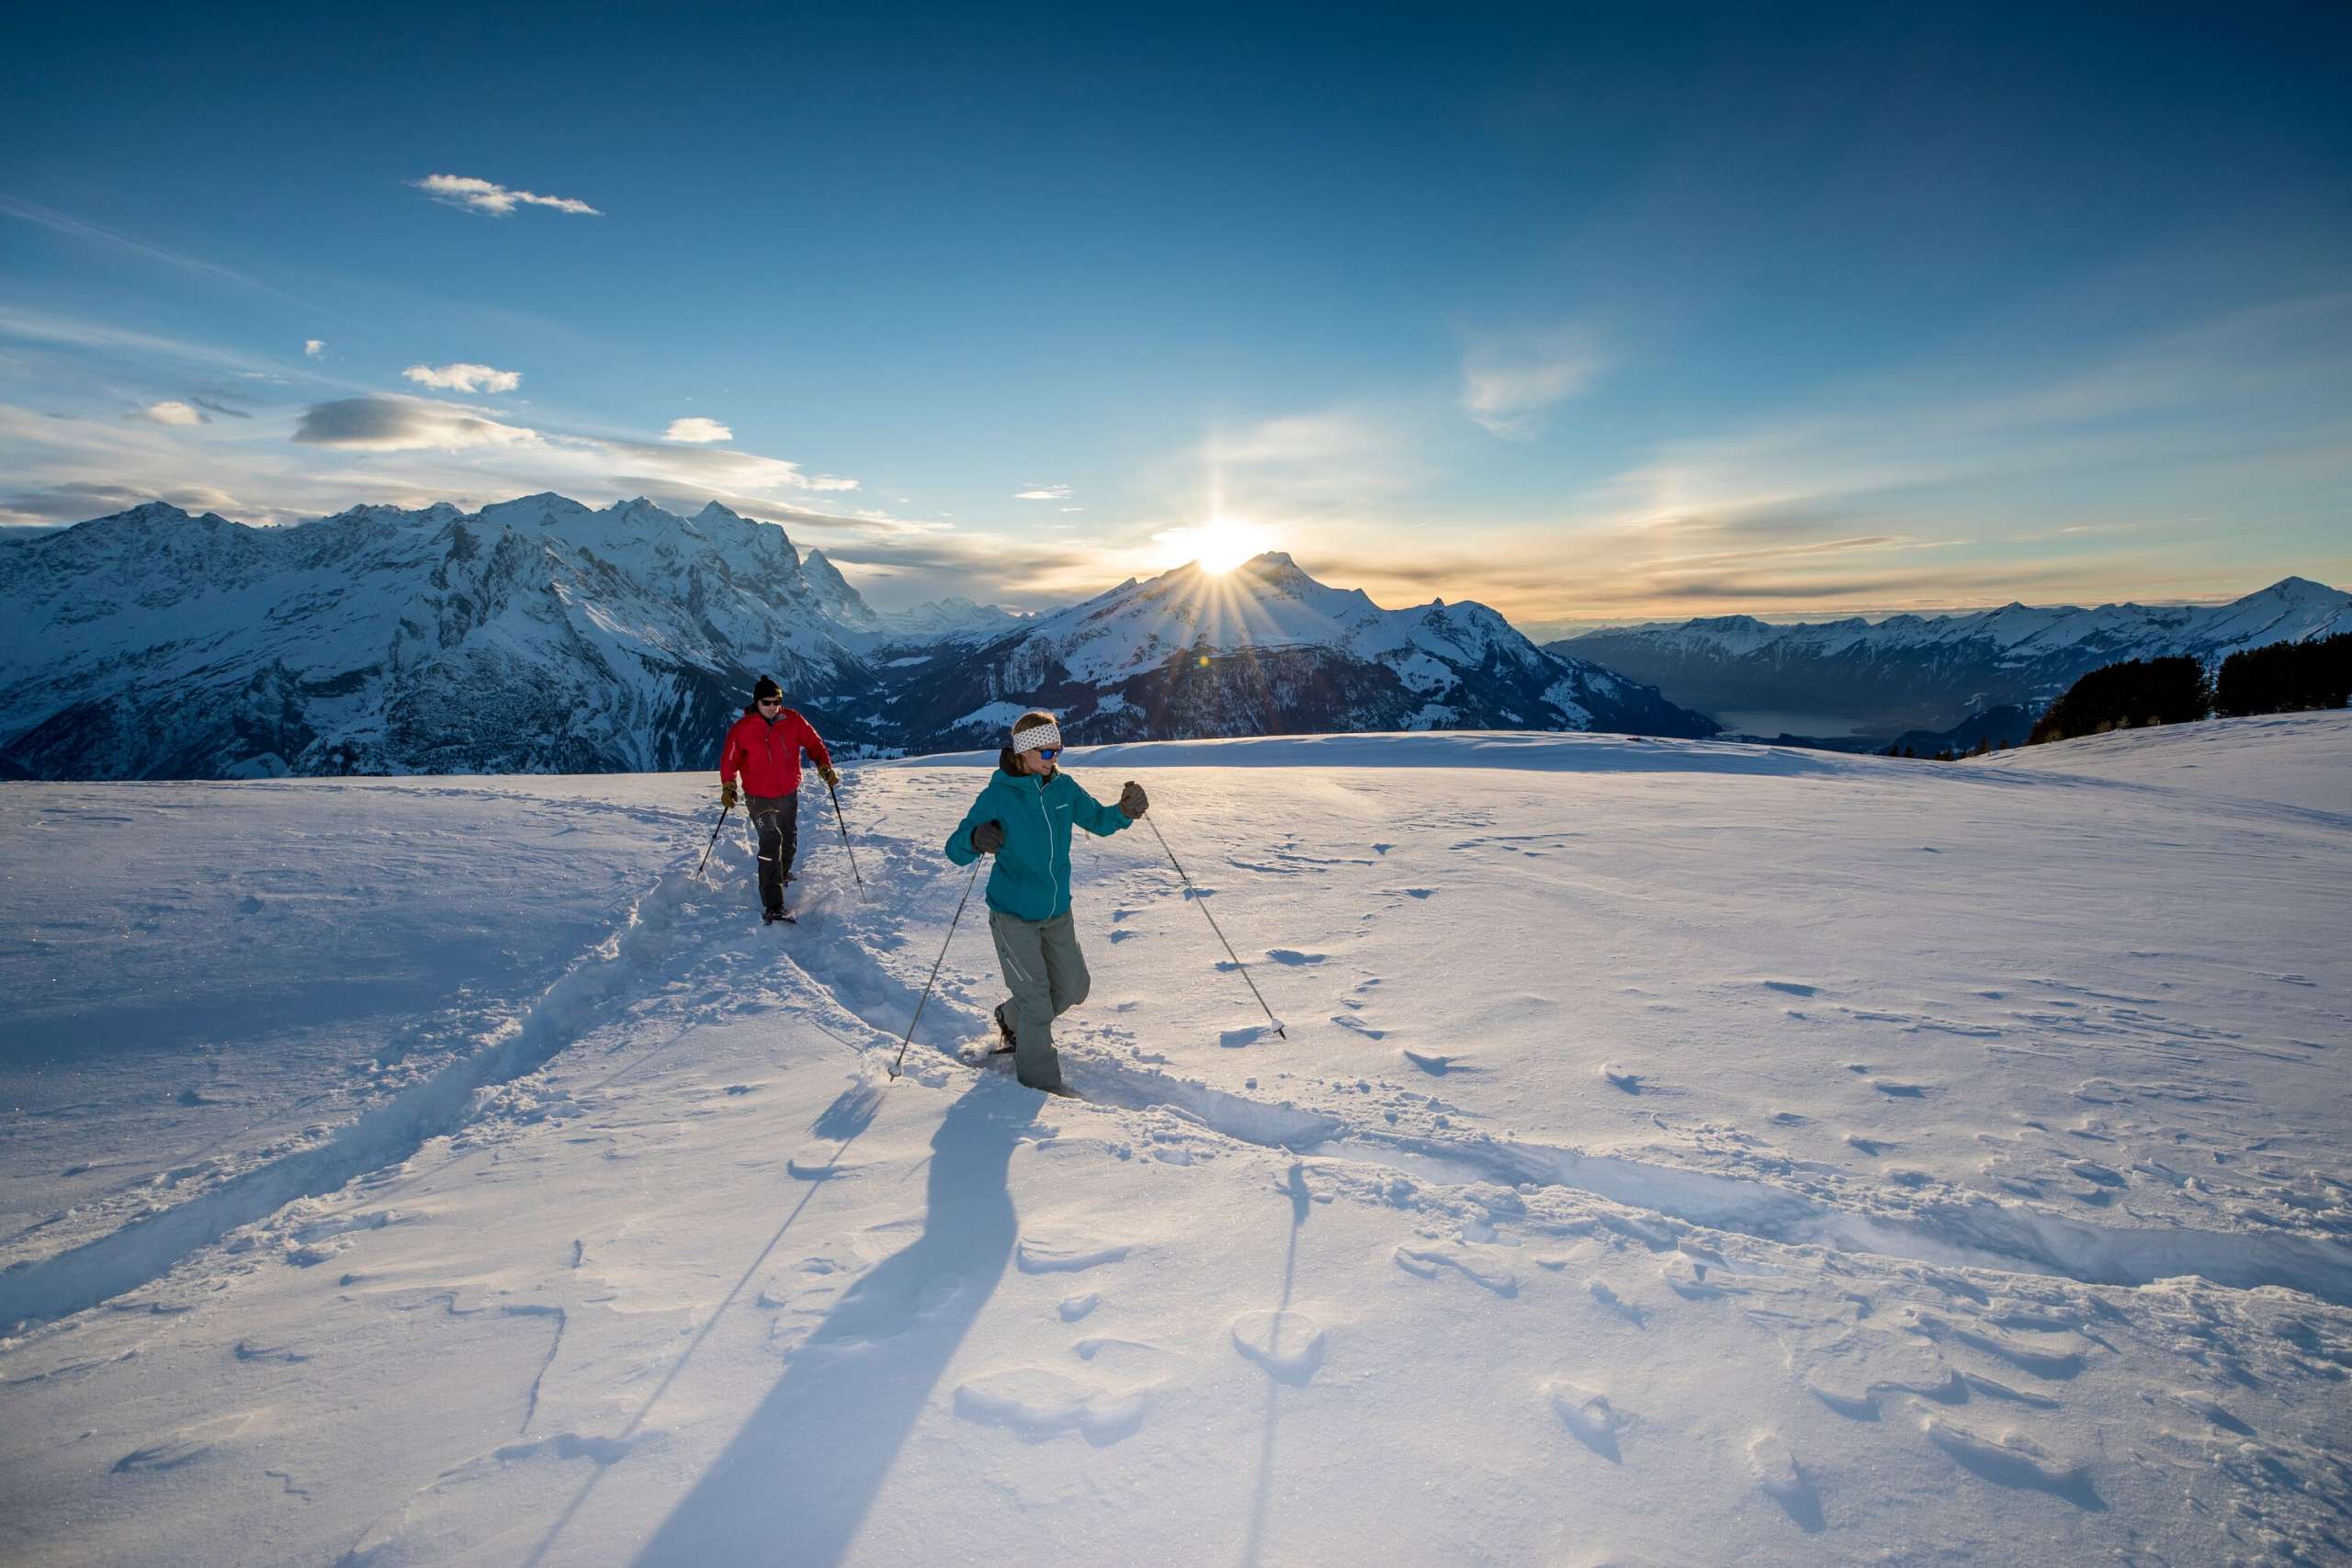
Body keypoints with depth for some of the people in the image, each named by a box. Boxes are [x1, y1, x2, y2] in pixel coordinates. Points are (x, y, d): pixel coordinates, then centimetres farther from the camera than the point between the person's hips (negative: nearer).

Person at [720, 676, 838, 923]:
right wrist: (728, 786, -17)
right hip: (759, 798, -4)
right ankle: (773, 905, -15)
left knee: (789, 841, 19)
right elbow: (729, 759, -5)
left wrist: (824, 766, -14)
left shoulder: (793, 720, -7)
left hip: (789, 794, 4)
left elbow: (813, 743, 1)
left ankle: (783, 875, 50)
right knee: (771, 842, -16)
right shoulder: (742, 729, -12)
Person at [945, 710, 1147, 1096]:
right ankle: (1040, 1083, 17)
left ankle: (1013, 1020, 43)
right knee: (1037, 999, -2)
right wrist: (976, 840, -44)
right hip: (1013, 915, -6)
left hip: (1057, 912, 6)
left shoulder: (1063, 787, -2)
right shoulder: (998, 795, -17)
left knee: (1072, 989, 16)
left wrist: (1125, 811, -11)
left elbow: (1097, 820, 11)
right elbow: (955, 849, -20)